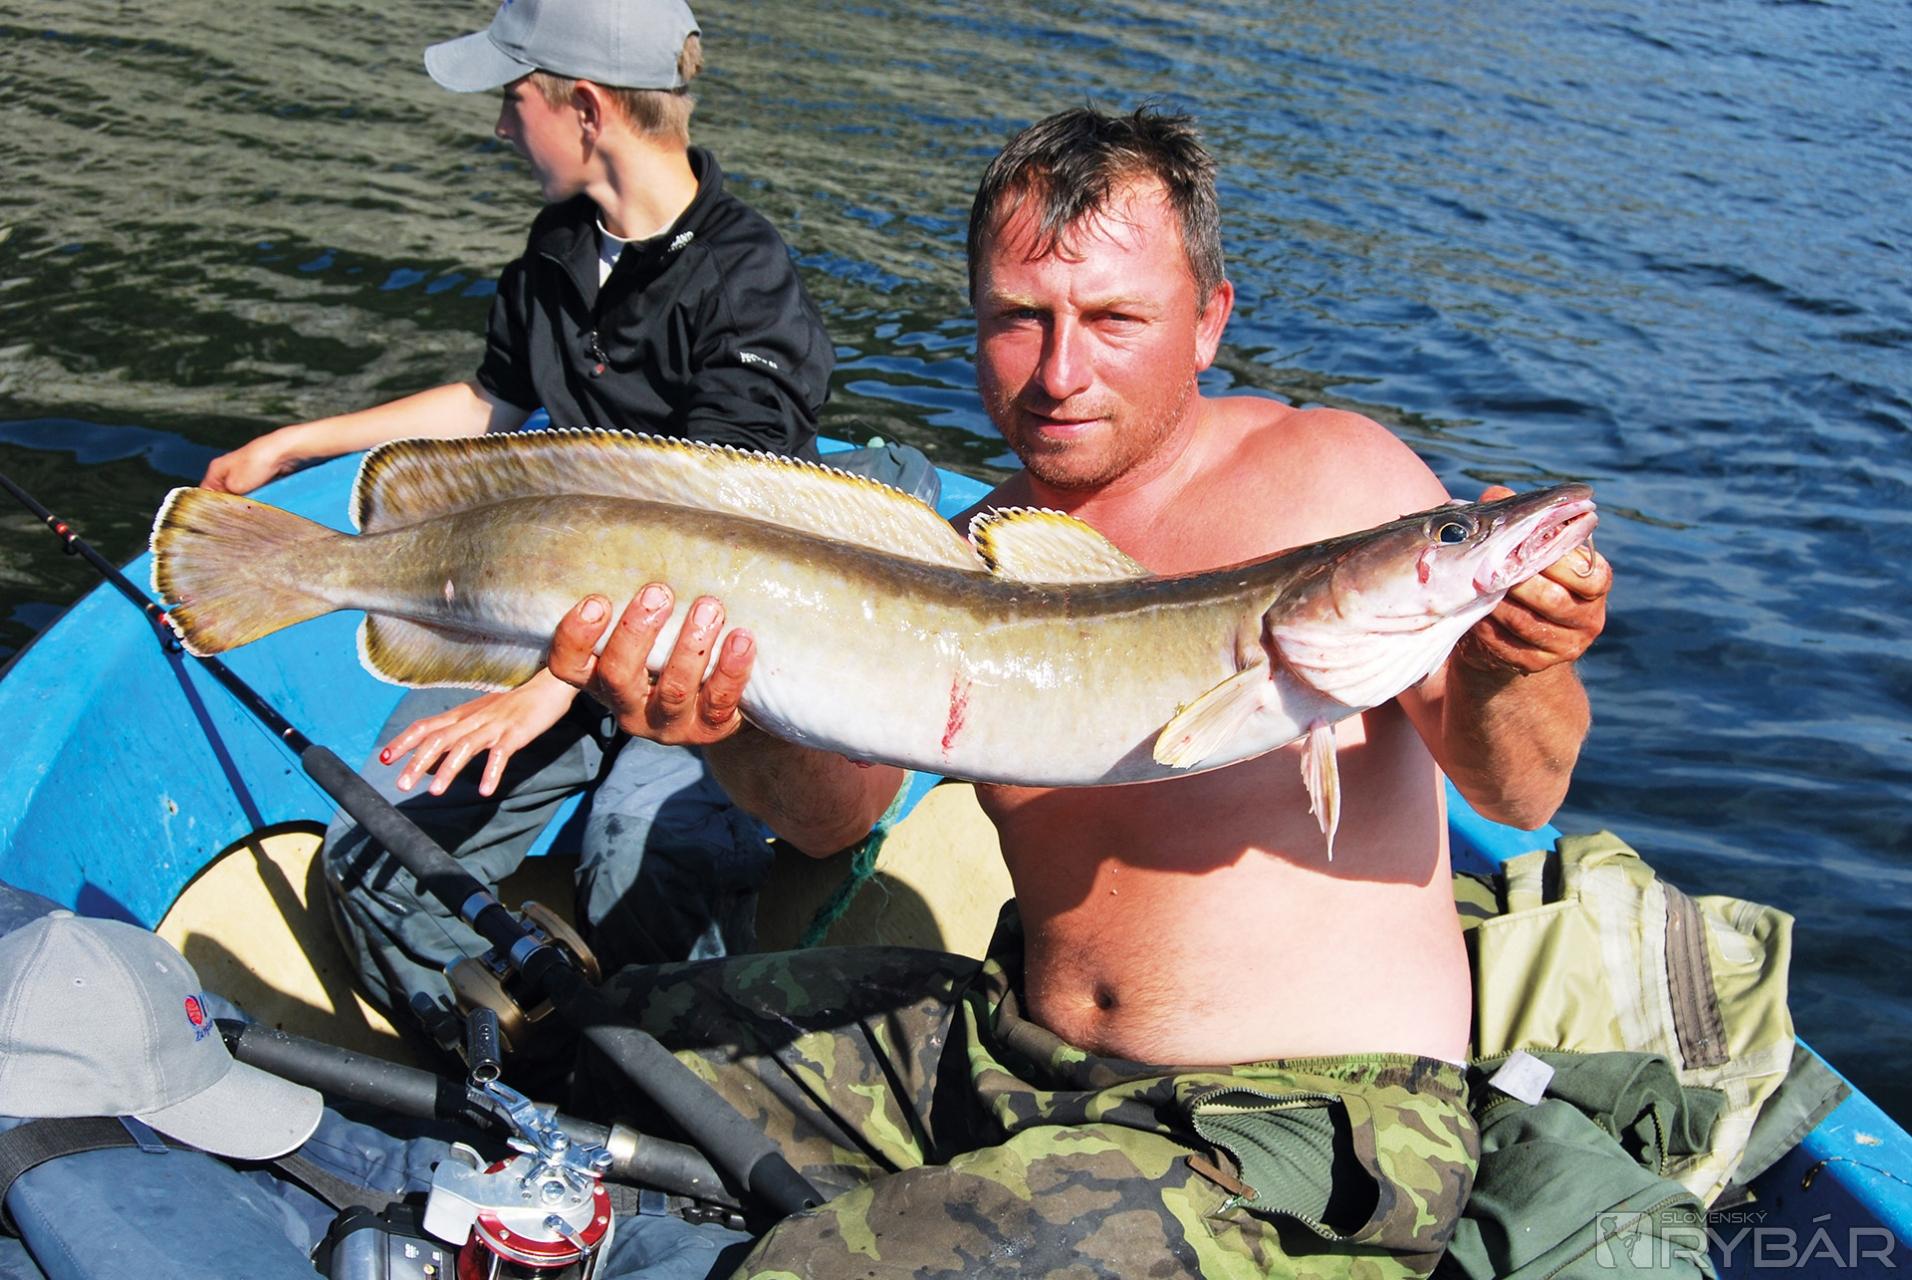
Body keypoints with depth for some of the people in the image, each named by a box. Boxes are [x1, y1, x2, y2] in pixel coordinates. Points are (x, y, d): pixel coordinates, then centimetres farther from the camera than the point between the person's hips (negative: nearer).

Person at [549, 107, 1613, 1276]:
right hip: (1023, 1053, 6)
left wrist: (1500, 676, -37)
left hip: (1296, 1134, -6)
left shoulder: (1333, 475, -7)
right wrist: (736, 726, -30)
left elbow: (1515, 795, -14)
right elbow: (834, 808, -7)